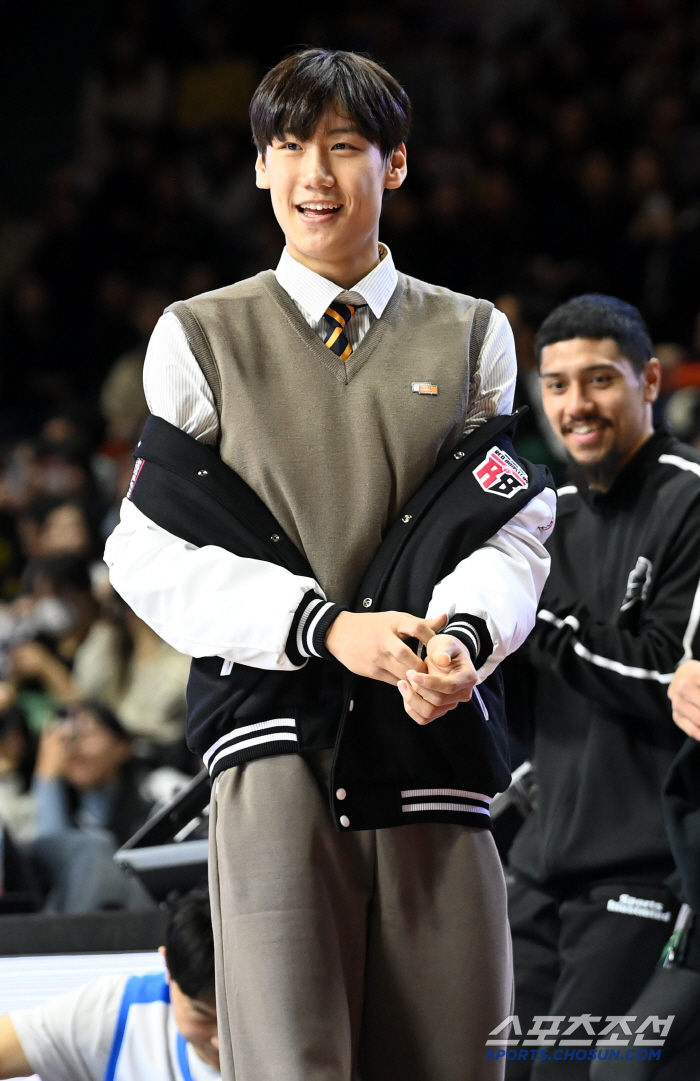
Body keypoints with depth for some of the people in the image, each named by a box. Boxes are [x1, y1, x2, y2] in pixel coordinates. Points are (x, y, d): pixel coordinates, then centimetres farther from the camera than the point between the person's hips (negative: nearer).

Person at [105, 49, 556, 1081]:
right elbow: (152, 556, 4)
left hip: (432, 741, 2)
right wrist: (325, 625, -11)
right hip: (276, 734, -2)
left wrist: (464, 631, -14)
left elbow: (512, 530, 9)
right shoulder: (201, 337, 11)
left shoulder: (472, 336, 16)